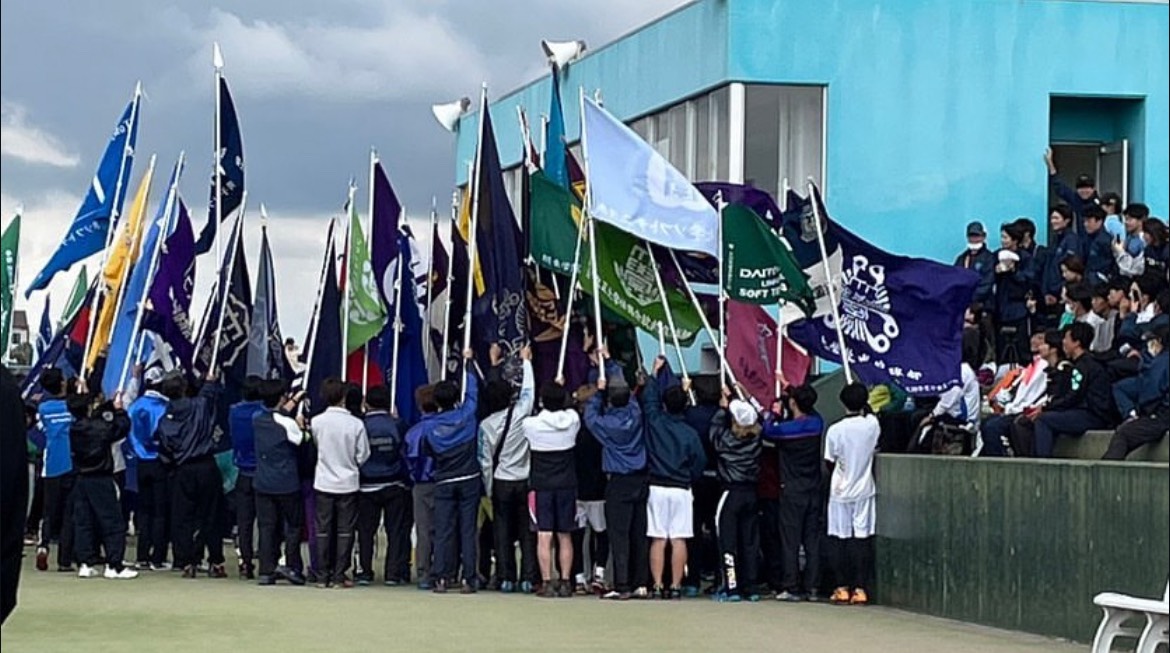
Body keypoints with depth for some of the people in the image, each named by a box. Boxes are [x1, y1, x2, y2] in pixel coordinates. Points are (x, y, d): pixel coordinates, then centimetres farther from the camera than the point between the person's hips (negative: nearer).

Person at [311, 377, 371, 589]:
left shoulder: (316, 422, -7)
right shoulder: (356, 424, -12)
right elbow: (363, 455, -5)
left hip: (323, 482, 2)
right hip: (348, 483, -1)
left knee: (323, 530, 9)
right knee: (345, 531, 5)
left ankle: (323, 575, 10)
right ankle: (339, 576, 2)